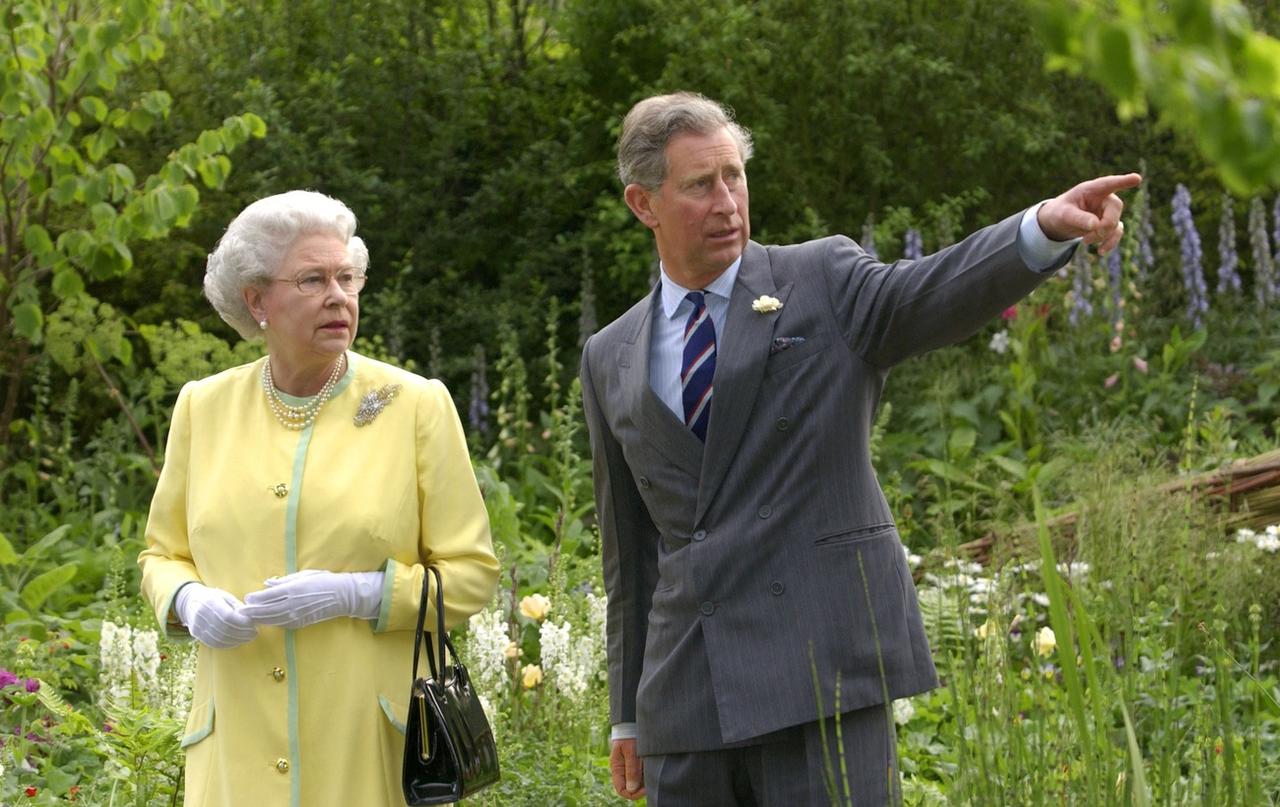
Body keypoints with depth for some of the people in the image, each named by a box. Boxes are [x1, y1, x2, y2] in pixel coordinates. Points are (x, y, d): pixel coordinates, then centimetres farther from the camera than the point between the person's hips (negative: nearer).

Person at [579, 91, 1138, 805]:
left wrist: (1047, 226, -37)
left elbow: (934, 294, -17)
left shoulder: (824, 283, 4)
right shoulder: (611, 360, 15)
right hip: (683, 691, 4)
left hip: (823, 666, -4)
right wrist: (628, 715, 20)